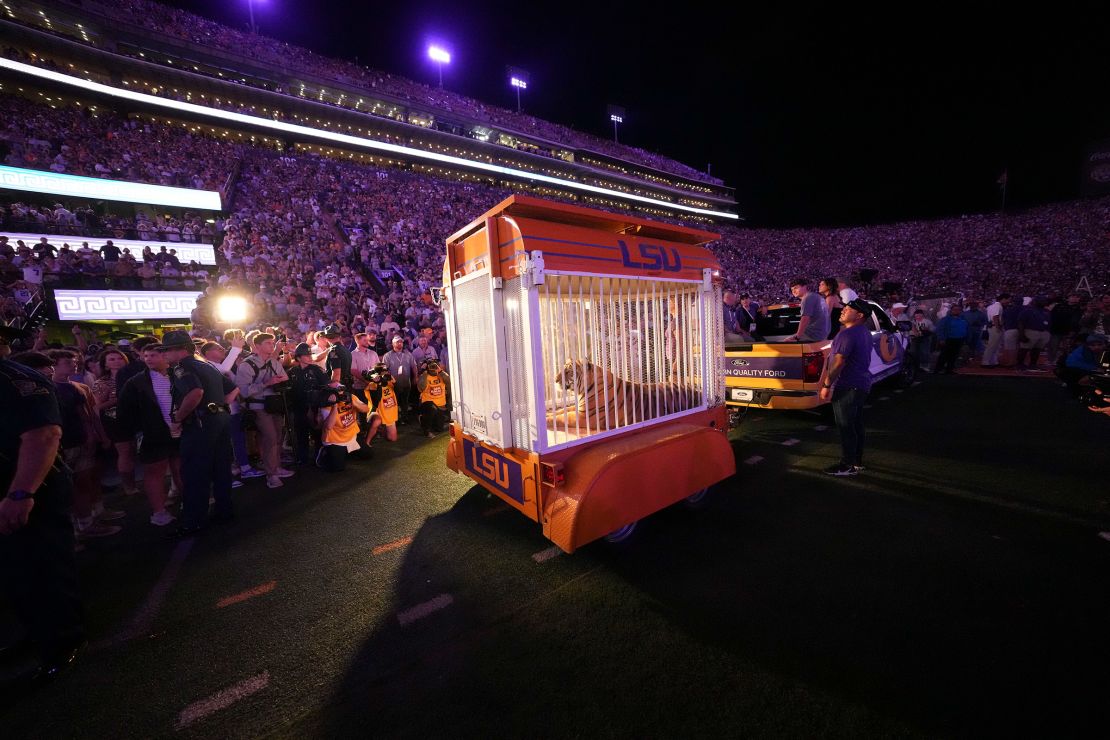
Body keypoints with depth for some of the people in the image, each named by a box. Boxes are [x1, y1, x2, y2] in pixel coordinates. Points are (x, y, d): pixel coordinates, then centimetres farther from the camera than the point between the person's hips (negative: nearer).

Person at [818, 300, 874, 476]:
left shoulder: (847, 334, -20)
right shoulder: (865, 333, 13)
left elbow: (838, 363, -23)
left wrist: (826, 385, -19)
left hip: (847, 387, -10)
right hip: (861, 384, 10)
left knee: (846, 427, -2)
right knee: (856, 424, 17)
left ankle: (848, 465, 6)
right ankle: (857, 460, 26)